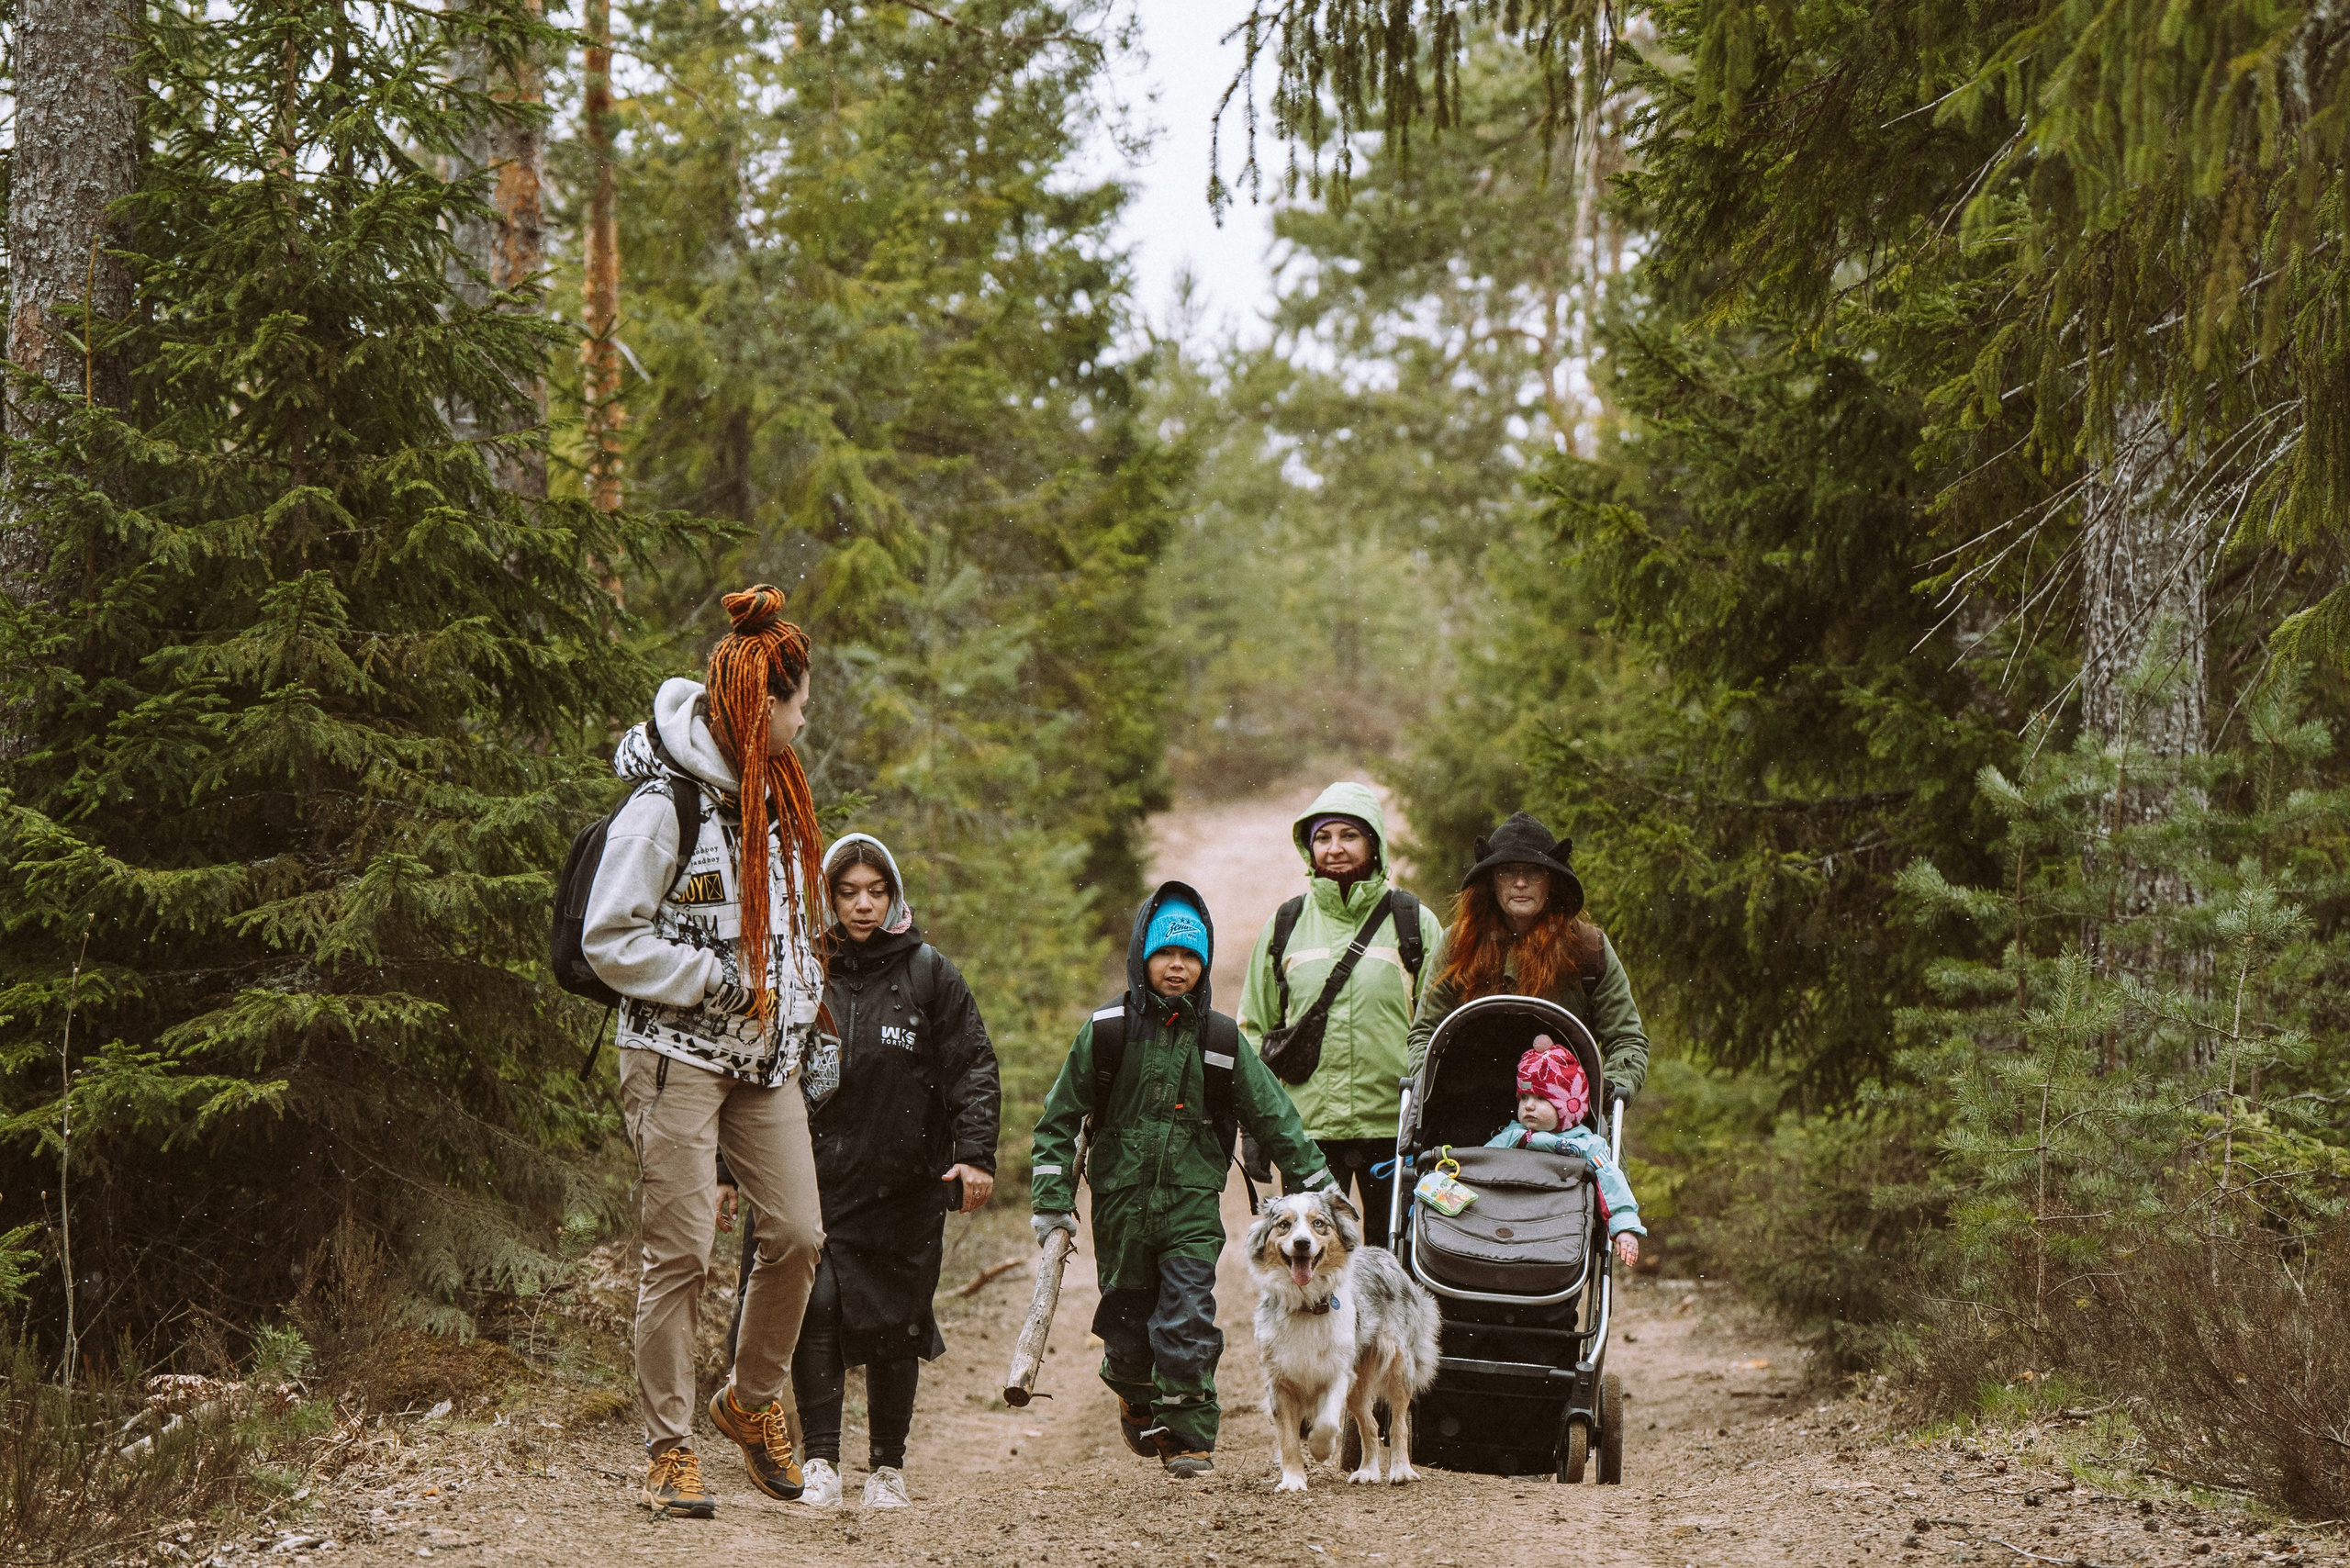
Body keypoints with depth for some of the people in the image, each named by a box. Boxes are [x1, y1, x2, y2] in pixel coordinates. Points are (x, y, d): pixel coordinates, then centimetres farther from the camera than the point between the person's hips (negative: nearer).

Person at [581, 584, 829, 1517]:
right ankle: (668, 1447, 5)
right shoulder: (664, 806, -12)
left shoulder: (774, 795, 12)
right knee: (679, 1253, -5)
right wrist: (720, 986, -14)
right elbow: (610, 942, -14)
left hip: (763, 1057, 7)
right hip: (676, 1055, -7)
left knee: (798, 1233, 0)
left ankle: (753, 1400, 21)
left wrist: (798, 1004, 10)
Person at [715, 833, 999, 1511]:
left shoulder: (928, 974, 5)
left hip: (904, 1186, 0)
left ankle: (888, 1467, 16)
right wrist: (726, 1170, 8)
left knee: (894, 1325, 4)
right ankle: (820, 1462, -7)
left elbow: (973, 1068, 4)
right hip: (814, 1178, 0)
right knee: (815, 1309, -13)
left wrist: (975, 1154, -8)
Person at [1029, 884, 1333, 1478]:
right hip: (1121, 1204, 0)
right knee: (1127, 1326, 8)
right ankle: (1136, 1399, 39)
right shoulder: (1108, 1030, -1)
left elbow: (1272, 1116, 9)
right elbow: (1059, 1118, 4)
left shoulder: (1221, 1039, 3)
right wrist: (1051, 1201, 0)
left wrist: (1318, 1188, 8)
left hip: (1192, 1205, 0)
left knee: (1189, 1323, -11)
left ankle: (1189, 1440, -1)